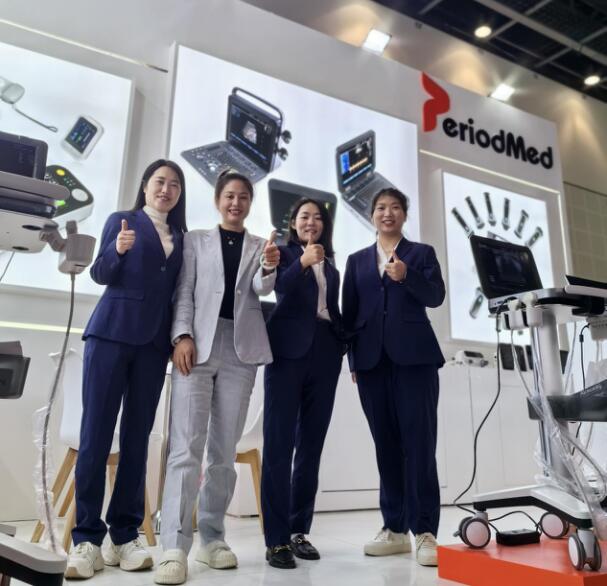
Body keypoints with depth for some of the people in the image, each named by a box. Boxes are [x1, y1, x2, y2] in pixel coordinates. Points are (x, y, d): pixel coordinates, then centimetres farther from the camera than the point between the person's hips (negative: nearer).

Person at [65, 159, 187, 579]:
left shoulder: (180, 237, 15)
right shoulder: (122, 220, 7)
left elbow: (176, 293, 15)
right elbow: (100, 275, -1)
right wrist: (118, 250, -20)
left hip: (154, 343, 3)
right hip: (111, 334, -3)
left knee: (137, 437, 4)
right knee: (96, 433, -4)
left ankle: (125, 537, 9)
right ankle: (87, 539, 3)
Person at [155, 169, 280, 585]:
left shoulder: (261, 246, 15)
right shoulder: (196, 240, 13)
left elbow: (261, 290, -2)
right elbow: (184, 291, 5)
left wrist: (269, 268, -24)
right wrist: (182, 335, -10)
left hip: (241, 349, 2)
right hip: (198, 344, -2)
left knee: (224, 451, 6)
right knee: (186, 446, -10)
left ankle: (212, 538, 15)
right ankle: (175, 547, -9)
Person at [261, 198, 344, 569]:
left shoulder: (331, 268, 21)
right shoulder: (284, 253, 7)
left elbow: (335, 311, 19)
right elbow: (279, 288, -11)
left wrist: (345, 348, 7)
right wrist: (303, 263, -25)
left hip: (324, 353, 5)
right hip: (290, 349, -5)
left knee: (311, 444, 7)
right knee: (279, 444, -6)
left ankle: (300, 531, 15)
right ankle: (277, 538, -3)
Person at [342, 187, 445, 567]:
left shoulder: (422, 253, 12)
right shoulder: (357, 260, 18)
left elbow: (436, 297, -1)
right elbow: (349, 311, 12)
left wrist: (407, 276, -19)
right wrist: (353, 359, 4)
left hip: (414, 357, -2)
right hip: (372, 360, 3)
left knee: (419, 443, -6)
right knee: (386, 444, 5)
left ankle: (425, 532, 0)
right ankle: (395, 529, 14)